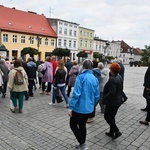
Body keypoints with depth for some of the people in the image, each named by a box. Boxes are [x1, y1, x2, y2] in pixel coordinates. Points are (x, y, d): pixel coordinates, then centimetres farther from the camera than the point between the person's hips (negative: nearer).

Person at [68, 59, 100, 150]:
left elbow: (76, 94, -22)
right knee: (82, 125, 22)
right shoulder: (95, 79, 2)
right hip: (89, 108, 6)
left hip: (79, 107, -6)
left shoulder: (80, 77, -16)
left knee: (73, 125, 14)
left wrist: (71, 107, -15)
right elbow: (97, 96, 7)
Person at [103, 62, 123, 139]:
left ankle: (116, 131, 6)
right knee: (111, 116, 20)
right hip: (118, 100, 9)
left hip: (112, 102, -9)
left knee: (107, 116, 7)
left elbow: (112, 92, -29)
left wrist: (104, 99, -18)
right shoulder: (119, 77, 5)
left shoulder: (112, 79, -25)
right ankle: (111, 132, 31)